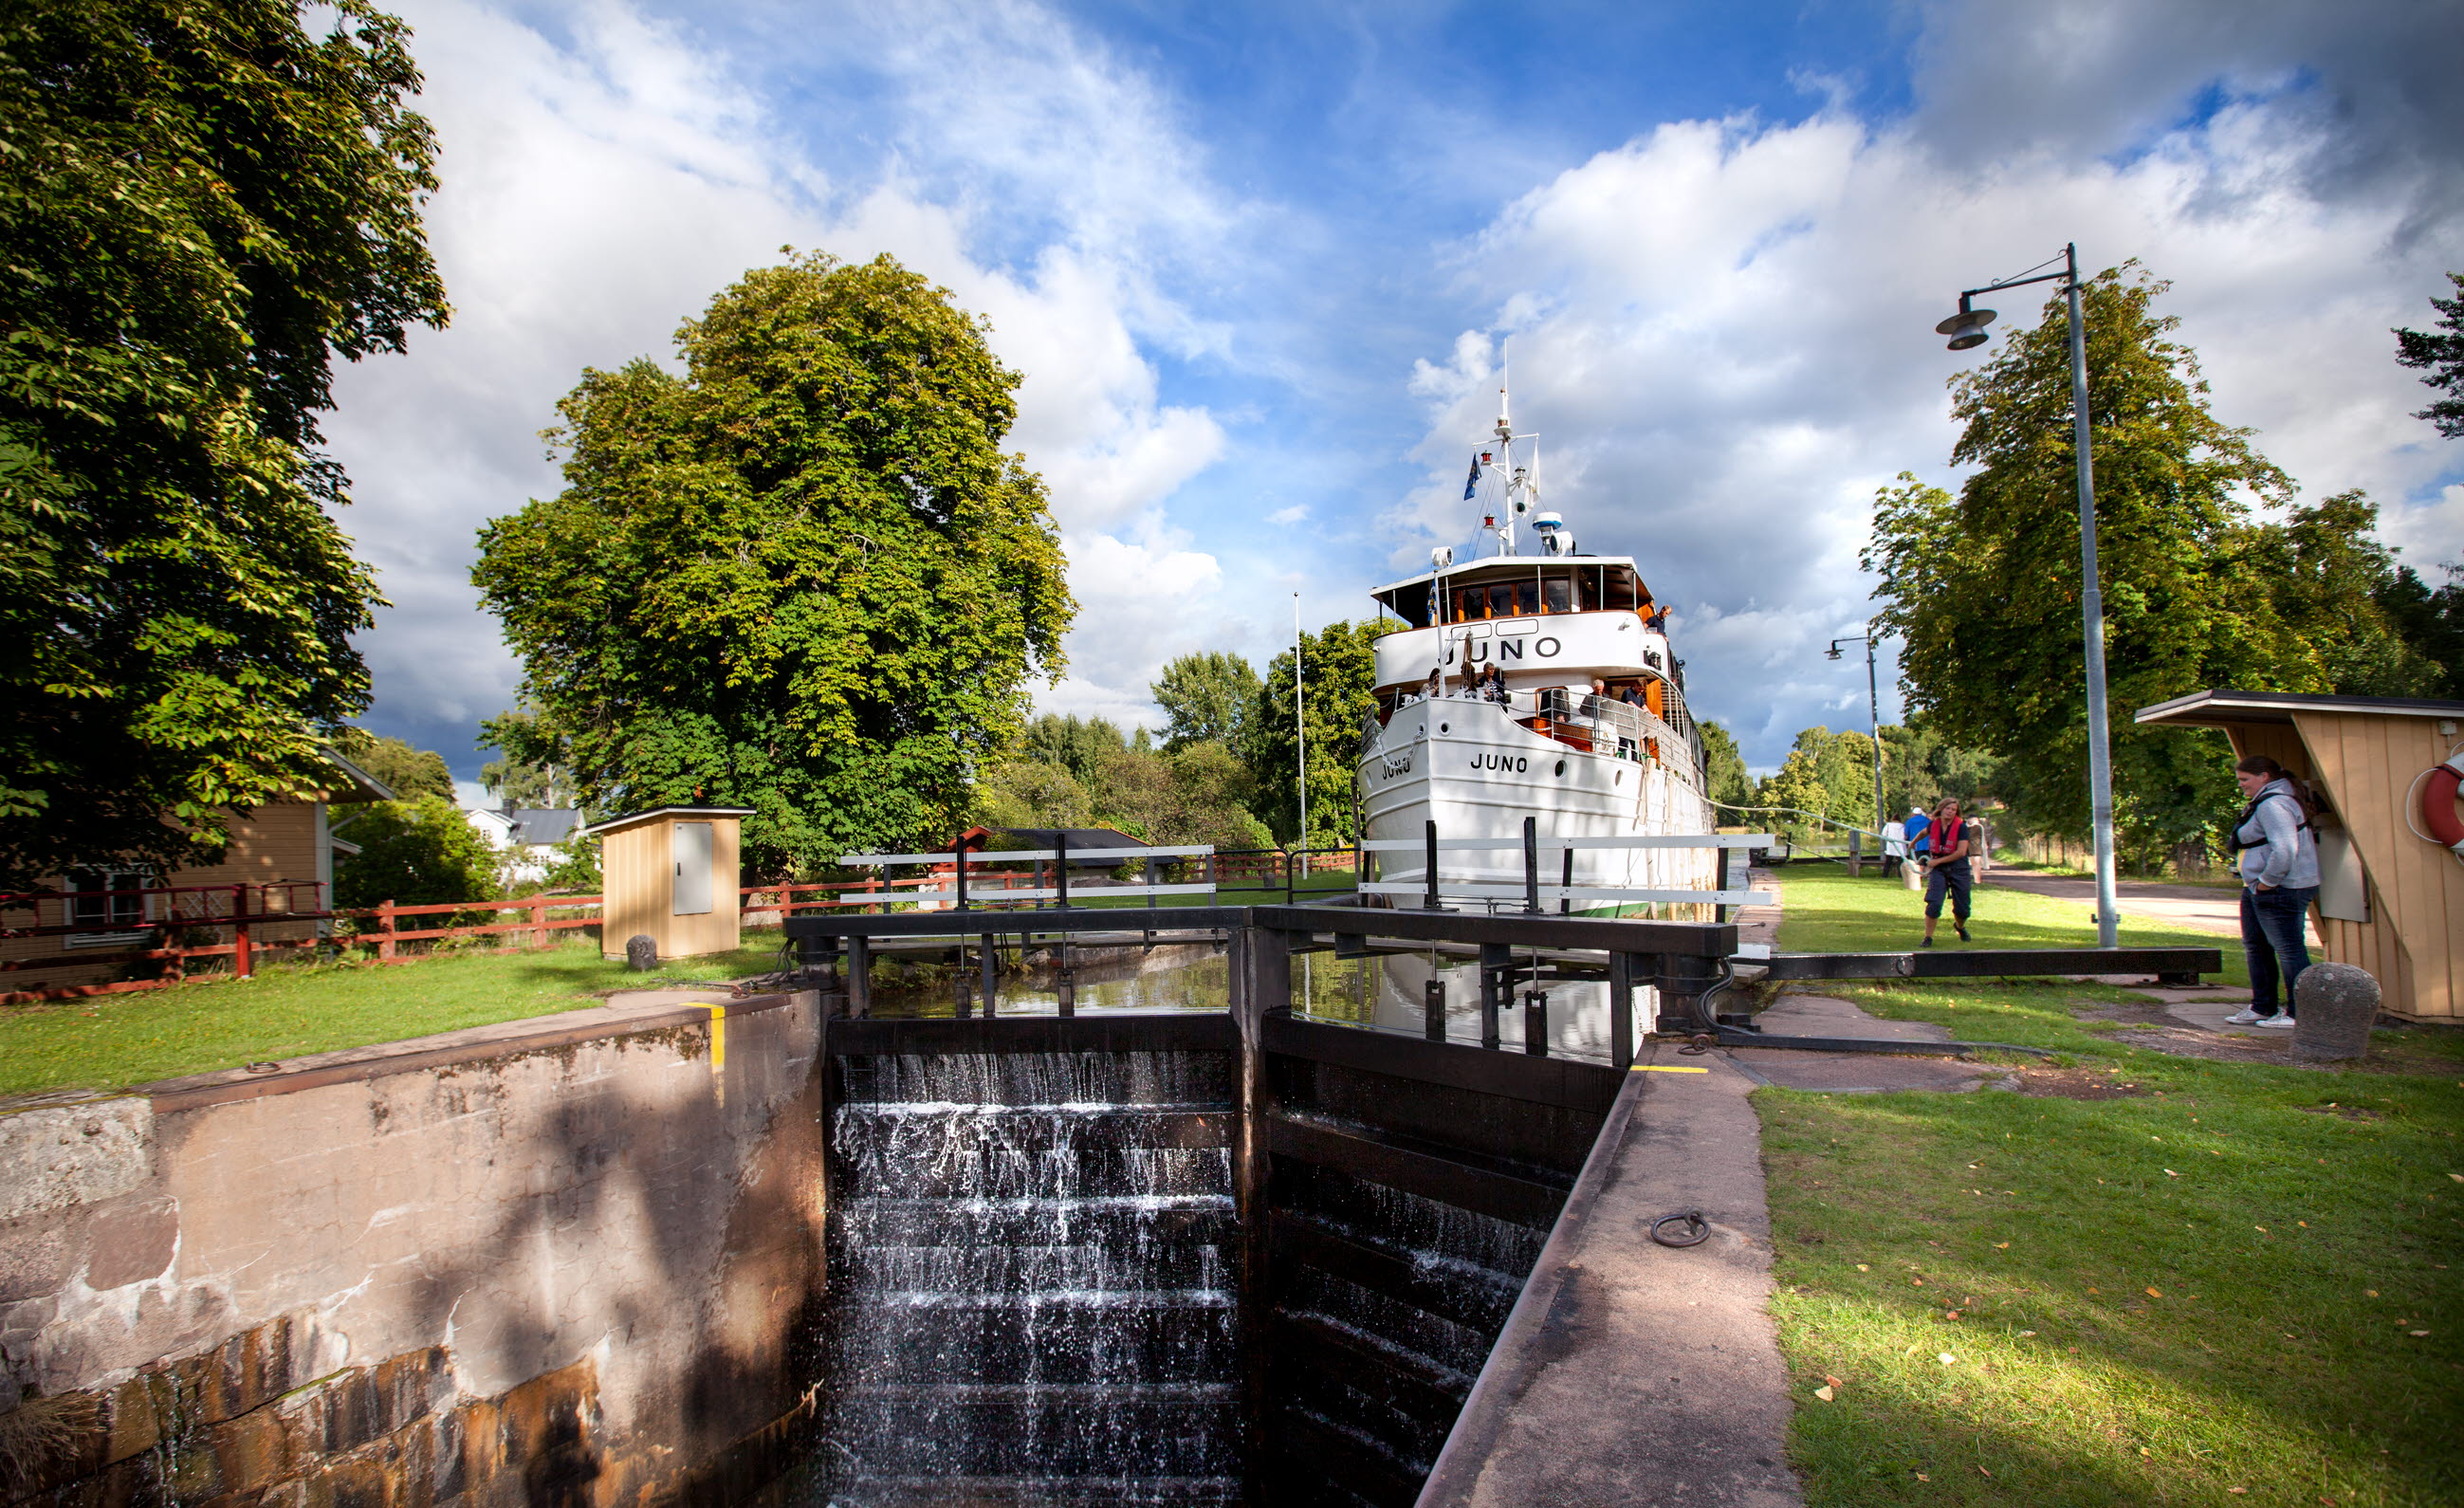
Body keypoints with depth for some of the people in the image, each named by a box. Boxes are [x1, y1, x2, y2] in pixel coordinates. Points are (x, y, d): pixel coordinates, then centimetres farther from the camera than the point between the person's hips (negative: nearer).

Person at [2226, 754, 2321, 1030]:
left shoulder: (2273, 804, -18)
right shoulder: (2264, 803, 16)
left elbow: (2285, 849, -29)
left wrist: (2267, 881, -19)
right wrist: (2258, 884, 16)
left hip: (2280, 891, -12)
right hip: (2258, 889, 12)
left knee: (2289, 950, -4)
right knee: (2255, 946, 17)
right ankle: (2262, 1008, 26)